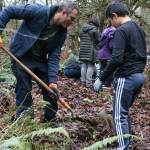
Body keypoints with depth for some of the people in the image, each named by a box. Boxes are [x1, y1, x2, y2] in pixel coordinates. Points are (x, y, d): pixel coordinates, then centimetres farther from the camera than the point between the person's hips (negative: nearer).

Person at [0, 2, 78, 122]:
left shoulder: (62, 33, -7)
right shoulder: (38, 11, -23)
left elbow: (54, 57, -7)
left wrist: (53, 80, -17)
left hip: (40, 59, 6)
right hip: (21, 57, -6)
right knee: (24, 94, -5)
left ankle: (50, 121, 25)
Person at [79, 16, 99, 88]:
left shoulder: (82, 29, 10)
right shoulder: (94, 29, -9)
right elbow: (97, 40, -7)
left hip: (83, 50, 6)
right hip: (91, 51, -6)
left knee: (84, 66, 11)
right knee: (90, 66, -1)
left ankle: (83, 81, 16)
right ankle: (88, 83, -1)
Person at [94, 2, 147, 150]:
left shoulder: (121, 31, -14)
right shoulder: (140, 29, 13)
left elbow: (116, 59, -22)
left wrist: (101, 79, -16)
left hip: (126, 78, -9)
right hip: (139, 76, 9)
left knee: (119, 116, -3)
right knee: (125, 112, 19)